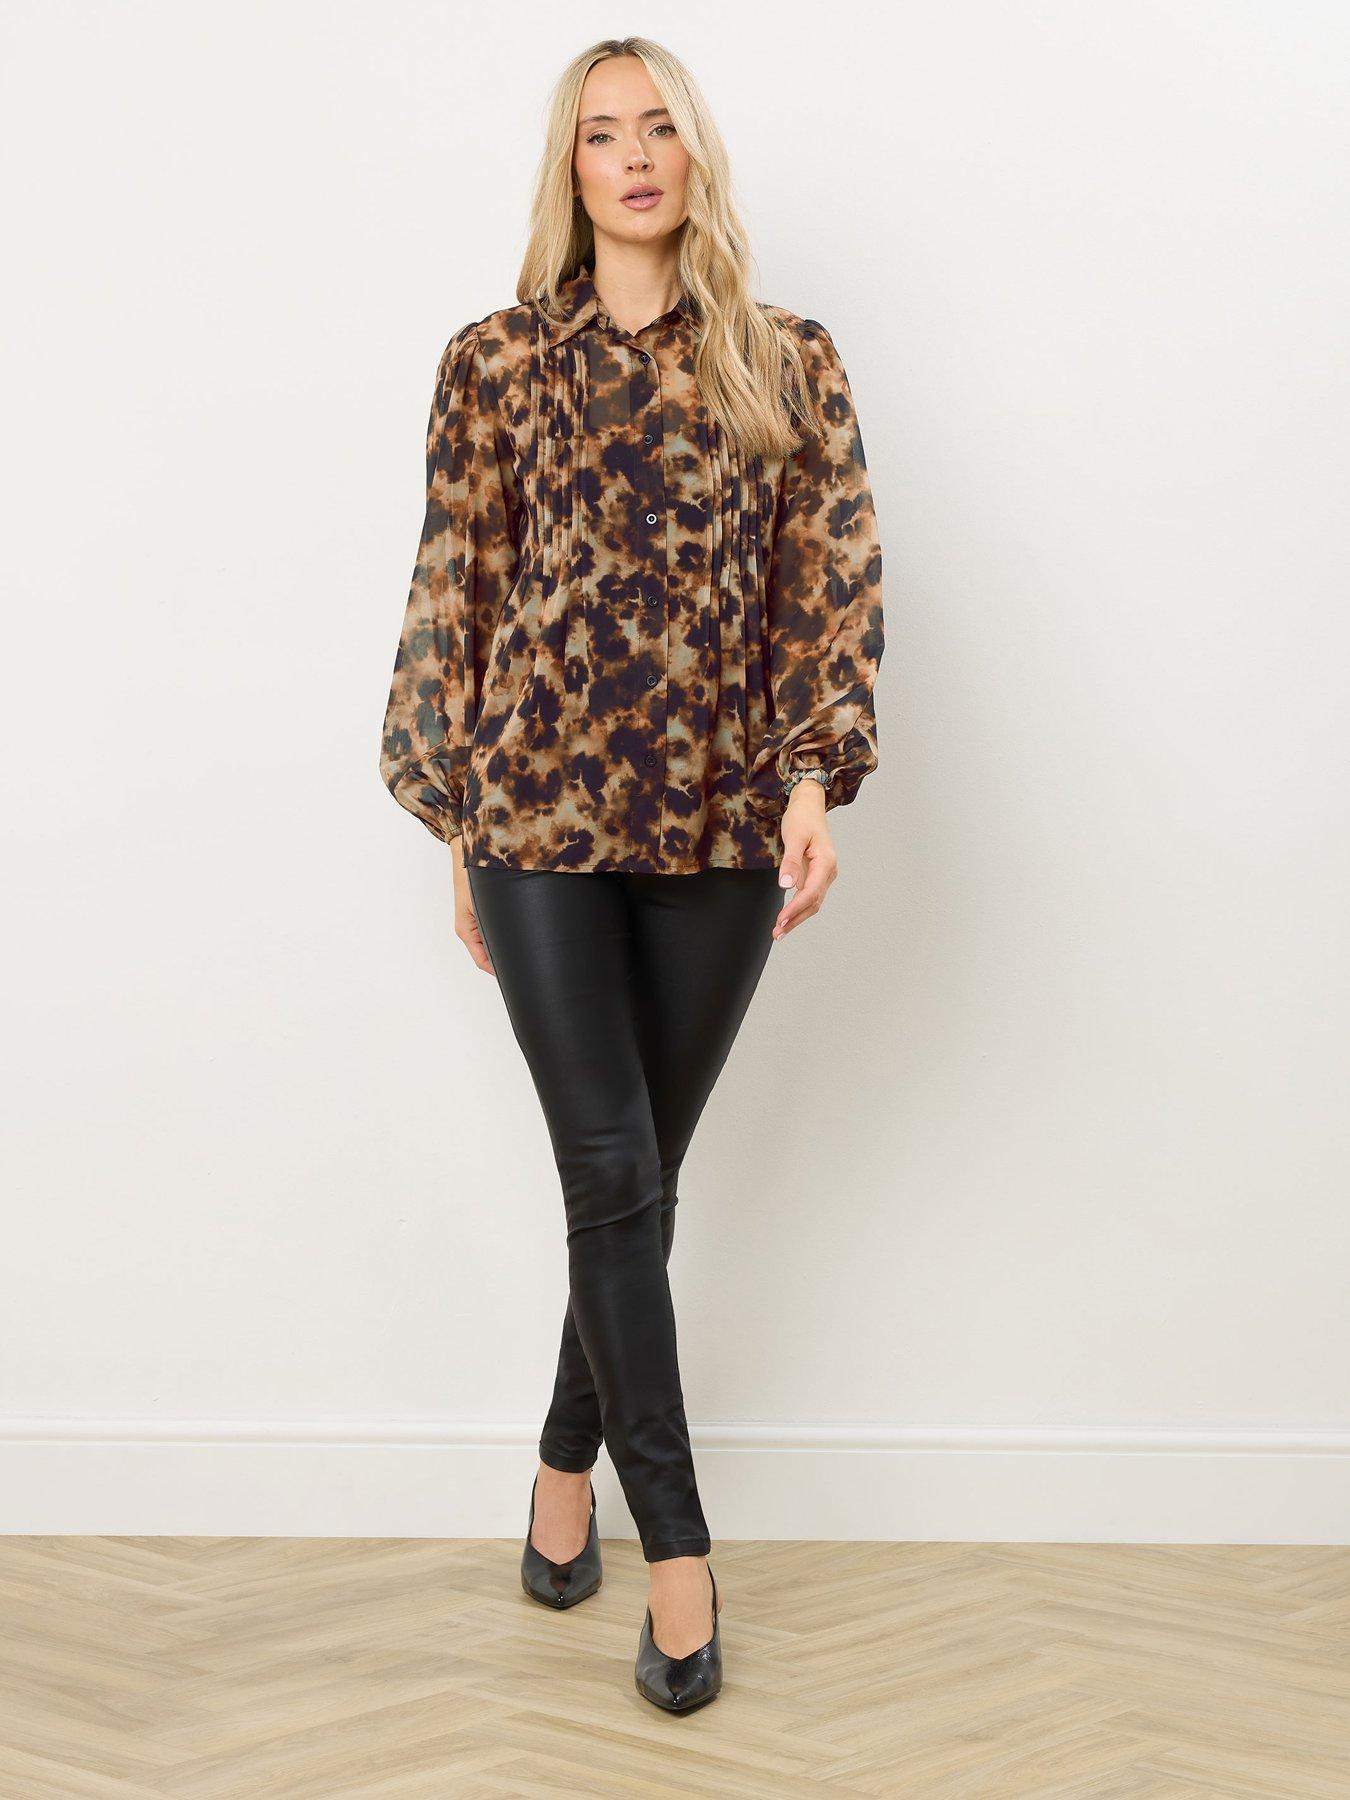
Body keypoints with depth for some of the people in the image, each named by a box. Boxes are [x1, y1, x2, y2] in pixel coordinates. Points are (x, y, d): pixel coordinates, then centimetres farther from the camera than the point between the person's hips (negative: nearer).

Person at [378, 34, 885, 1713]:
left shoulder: (788, 361, 7)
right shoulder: (496, 363, 5)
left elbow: (832, 582, 3)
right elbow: (454, 595, 7)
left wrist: (814, 777, -10)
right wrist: (457, 826, 6)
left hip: (720, 820, 1)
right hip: (542, 811, -1)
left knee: (639, 1173, 9)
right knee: (614, 1173, -5)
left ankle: (567, 1462, 30)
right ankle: (677, 1546, 3)